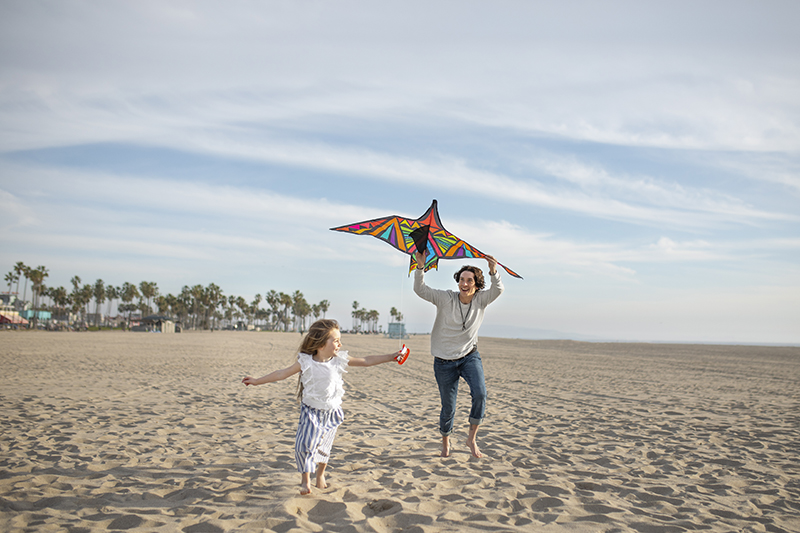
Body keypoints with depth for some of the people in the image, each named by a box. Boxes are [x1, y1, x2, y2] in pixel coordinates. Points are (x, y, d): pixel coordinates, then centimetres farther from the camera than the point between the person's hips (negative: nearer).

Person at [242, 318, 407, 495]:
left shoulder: (339, 360, -8)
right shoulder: (306, 363, -15)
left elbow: (366, 361, -6)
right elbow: (282, 373, -10)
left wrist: (391, 357, -10)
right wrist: (257, 381, -10)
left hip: (331, 412, 2)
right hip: (311, 411, -2)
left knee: (324, 446, 13)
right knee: (305, 444, -11)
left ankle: (320, 475, 39)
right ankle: (305, 480, 11)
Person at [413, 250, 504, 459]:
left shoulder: (480, 300, -5)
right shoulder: (446, 298, -10)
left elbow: (497, 290, -22)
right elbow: (420, 290, -17)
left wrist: (494, 271, -41)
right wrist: (420, 267, -33)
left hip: (470, 357, 1)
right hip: (444, 362, -1)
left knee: (480, 393, -22)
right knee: (448, 407, 6)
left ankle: (472, 438, 0)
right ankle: (445, 442, 34)